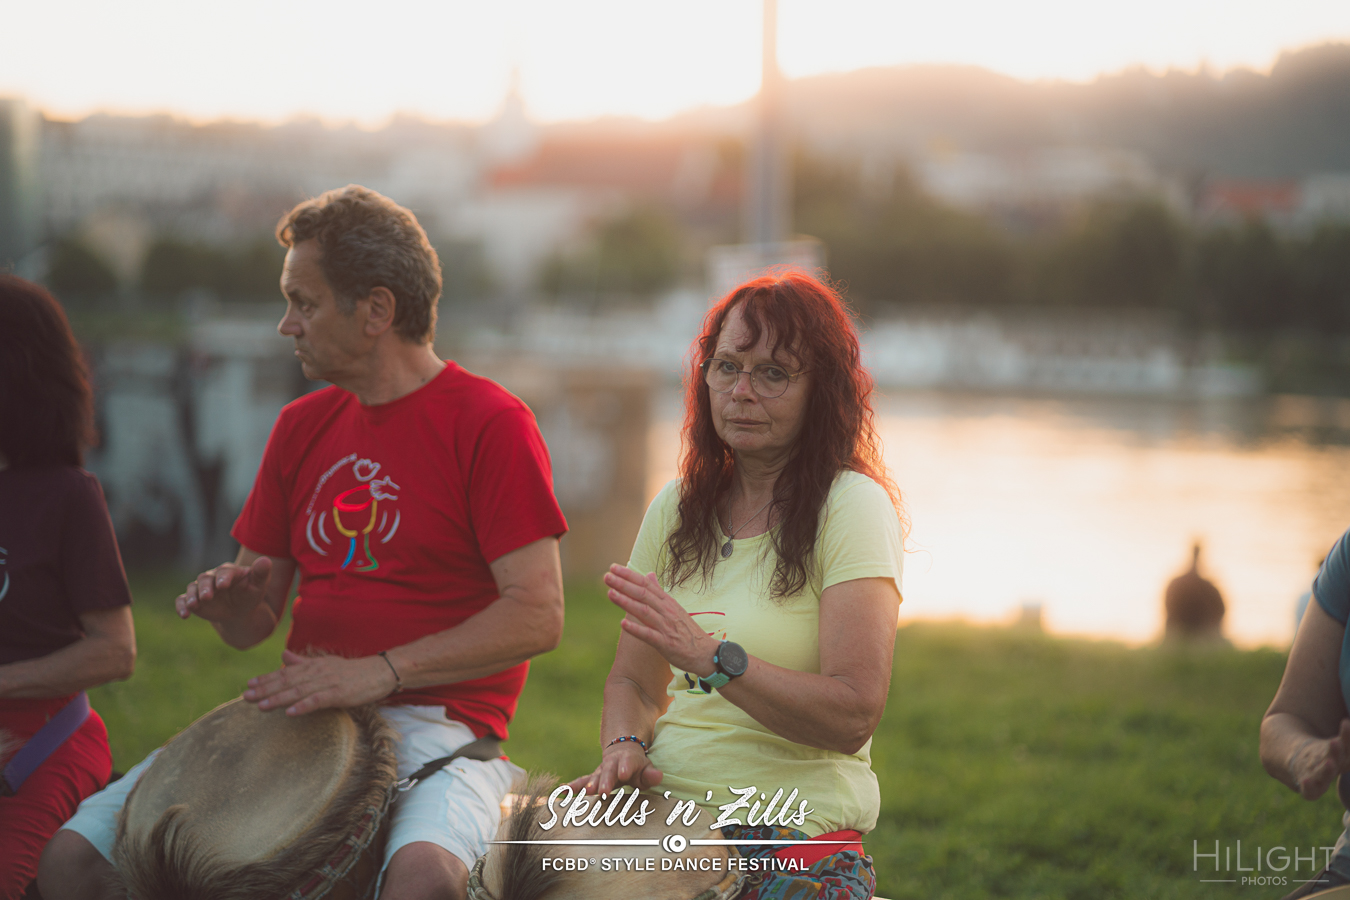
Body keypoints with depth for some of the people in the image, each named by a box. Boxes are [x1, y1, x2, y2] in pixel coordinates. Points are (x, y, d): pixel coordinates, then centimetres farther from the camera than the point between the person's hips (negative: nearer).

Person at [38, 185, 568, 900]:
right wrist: (230, 598, -6)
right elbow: (253, 626, 18)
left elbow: (537, 617, -13)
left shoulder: (490, 424, -5)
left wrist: (380, 672, -20)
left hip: (434, 724, -6)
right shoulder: (302, 426, 16)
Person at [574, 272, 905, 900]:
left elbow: (853, 717, -15)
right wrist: (624, 746, -3)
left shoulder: (853, 507, -6)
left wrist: (710, 655, -25)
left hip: (796, 836, -5)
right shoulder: (677, 506, 12)